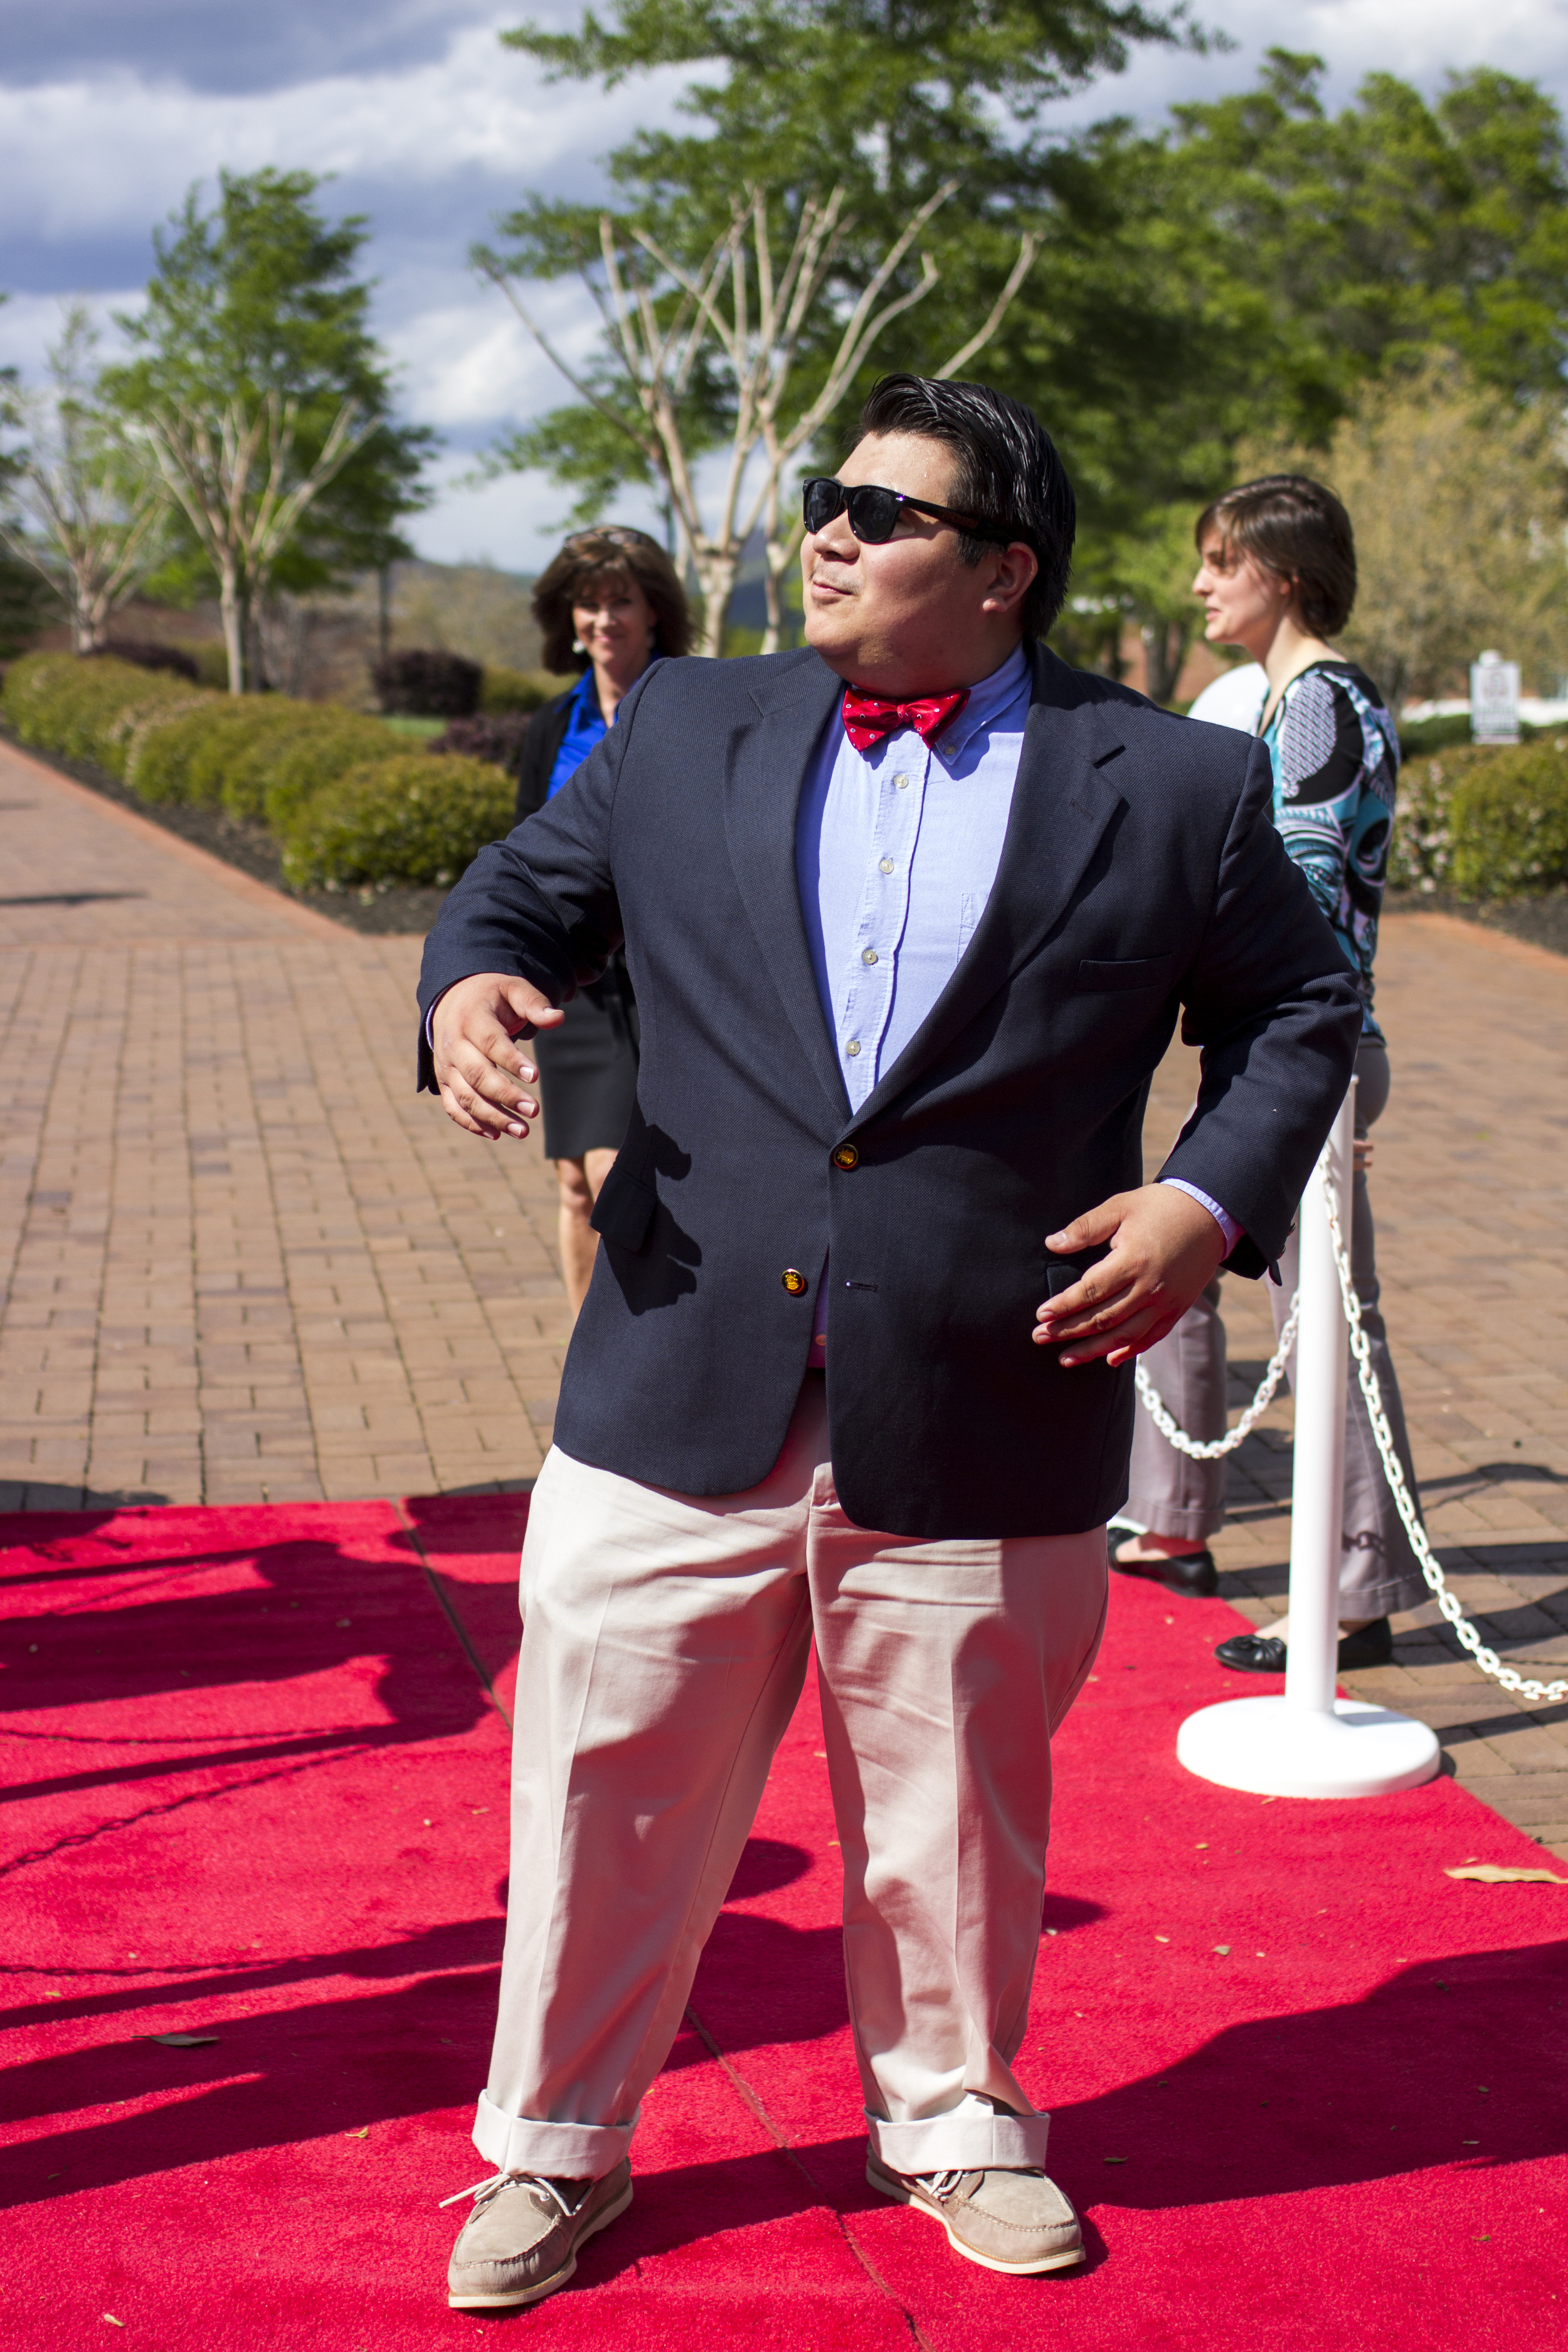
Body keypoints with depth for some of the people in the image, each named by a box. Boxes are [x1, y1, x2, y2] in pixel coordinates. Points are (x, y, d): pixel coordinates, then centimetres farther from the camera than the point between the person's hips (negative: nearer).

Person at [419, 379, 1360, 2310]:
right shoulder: (683, 732, 7)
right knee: (608, 1782, 8)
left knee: (956, 1805, 14)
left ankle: (954, 2119, 38)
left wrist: (1211, 1204, -6)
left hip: (982, 1425, -1)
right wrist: (469, 988, -6)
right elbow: (527, 885, 17)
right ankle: (555, 2148, 28)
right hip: (683, 1402, 2)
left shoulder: (1177, 790, 0)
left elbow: (1296, 1012, 10)